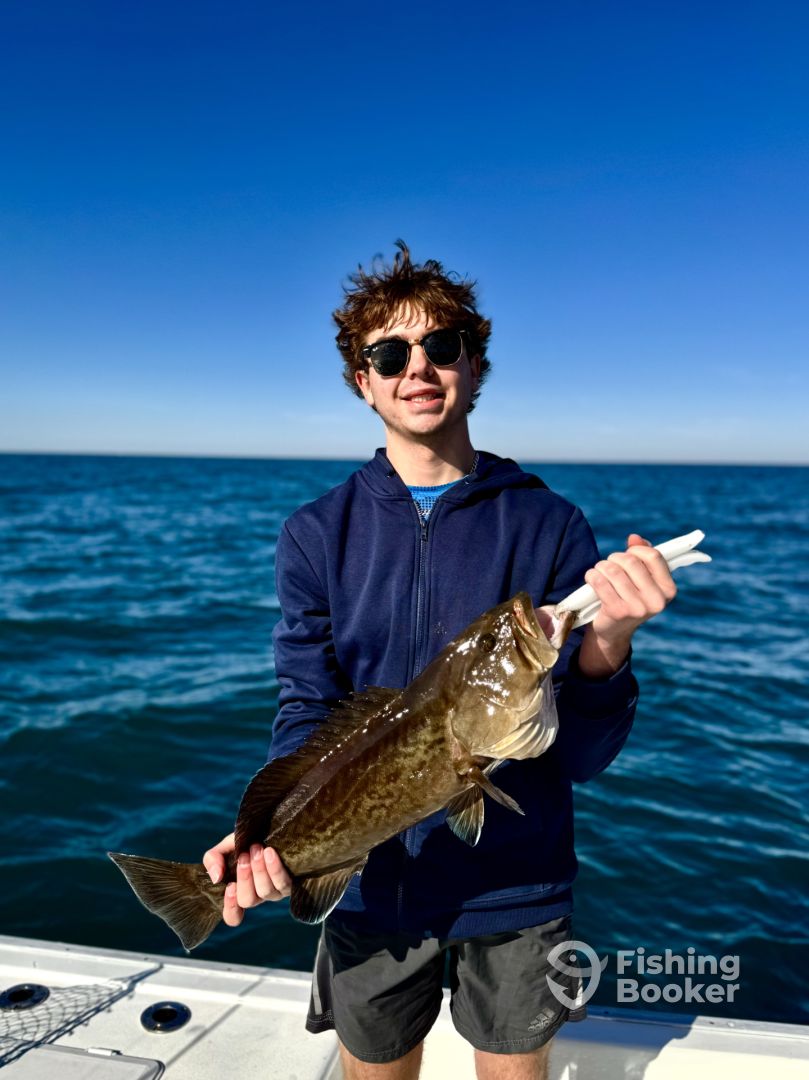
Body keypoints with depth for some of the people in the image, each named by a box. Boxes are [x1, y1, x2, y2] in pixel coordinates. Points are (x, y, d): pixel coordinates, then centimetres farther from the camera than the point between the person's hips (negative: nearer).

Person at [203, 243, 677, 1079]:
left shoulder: (551, 527, -9)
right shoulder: (317, 534, -5)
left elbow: (579, 752, -11)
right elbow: (307, 713, -4)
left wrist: (605, 642, -30)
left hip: (516, 881, 0)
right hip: (371, 879, 1)